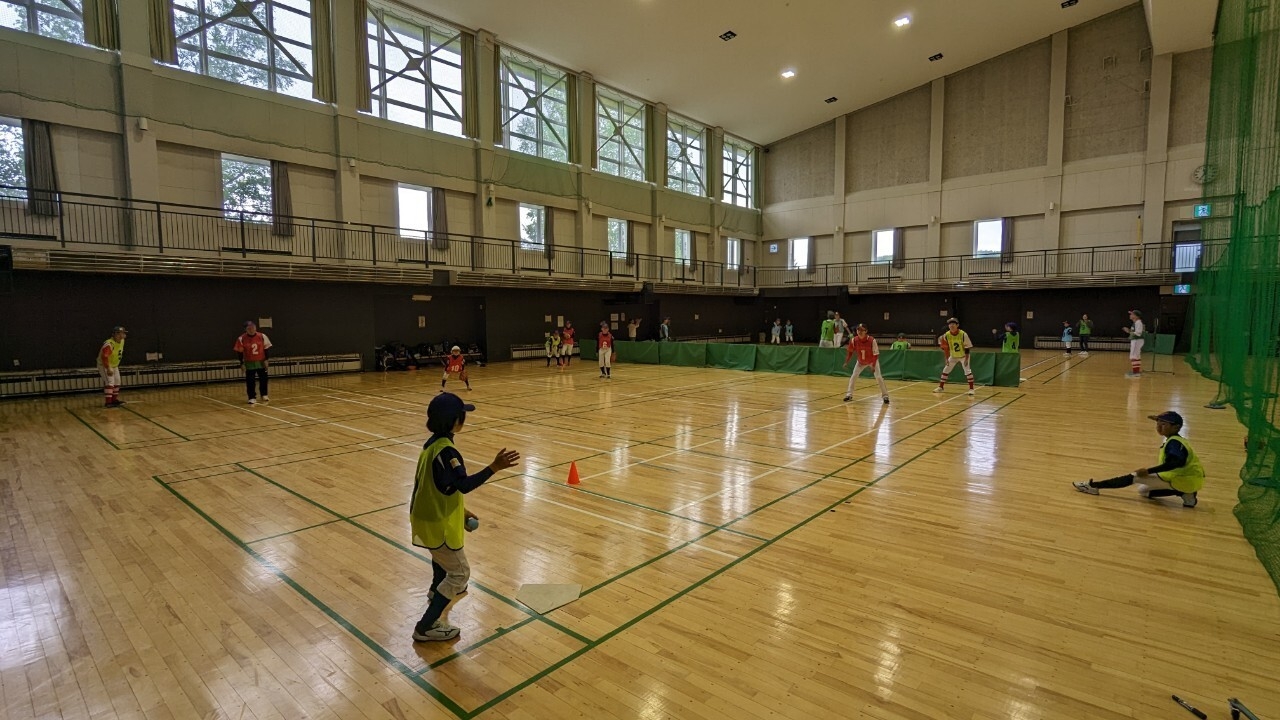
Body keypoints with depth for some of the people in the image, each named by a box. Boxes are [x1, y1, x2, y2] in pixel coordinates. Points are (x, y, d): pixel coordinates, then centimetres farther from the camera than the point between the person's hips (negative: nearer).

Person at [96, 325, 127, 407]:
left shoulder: (122, 341, 0)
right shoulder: (109, 344, -28)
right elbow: (104, 357, -32)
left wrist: (116, 365, 16)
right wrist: (108, 369, -32)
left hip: (114, 365, 9)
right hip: (104, 365, -9)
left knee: (117, 382, 13)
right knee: (109, 382, -16)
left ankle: (115, 400, 24)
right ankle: (108, 402, -15)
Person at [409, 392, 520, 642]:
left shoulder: (432, 444, 3)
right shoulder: (445, 451, -28)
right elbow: (463, 485, -36)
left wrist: (460, 510, 17)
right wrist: (494, 468, -44)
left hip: (428, 515, 10)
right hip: (437, 522, -10)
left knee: (442, 554, 37)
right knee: (459, 572, 3)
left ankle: (438, 590, 63)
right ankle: (426, 627, 8)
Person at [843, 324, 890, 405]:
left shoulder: (872, 340, -31)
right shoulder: (854, 340, -23)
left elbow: (876, 354, -22)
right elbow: (850, 351, -6)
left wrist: (873, 366, -26)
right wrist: (846, 362, -10)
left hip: (872, 361, -3)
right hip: (860, 362, 3)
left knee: (879, 377, -10)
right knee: (853, 376, -3)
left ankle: (885, 396, 3)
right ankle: (849, 395, 9)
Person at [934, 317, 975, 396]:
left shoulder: (963, 334, -25)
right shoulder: (946, 335, -16)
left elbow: (967, 348, -18)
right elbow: (945, 348, -5)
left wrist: (966, 359, -19)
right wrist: (947, 359, -6)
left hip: (963, 356, -3)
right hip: (953, 356, 4)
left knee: (967, 371, -12)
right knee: (945, 370, 3)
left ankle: (971, 389, -3)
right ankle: (941, 387, 14)